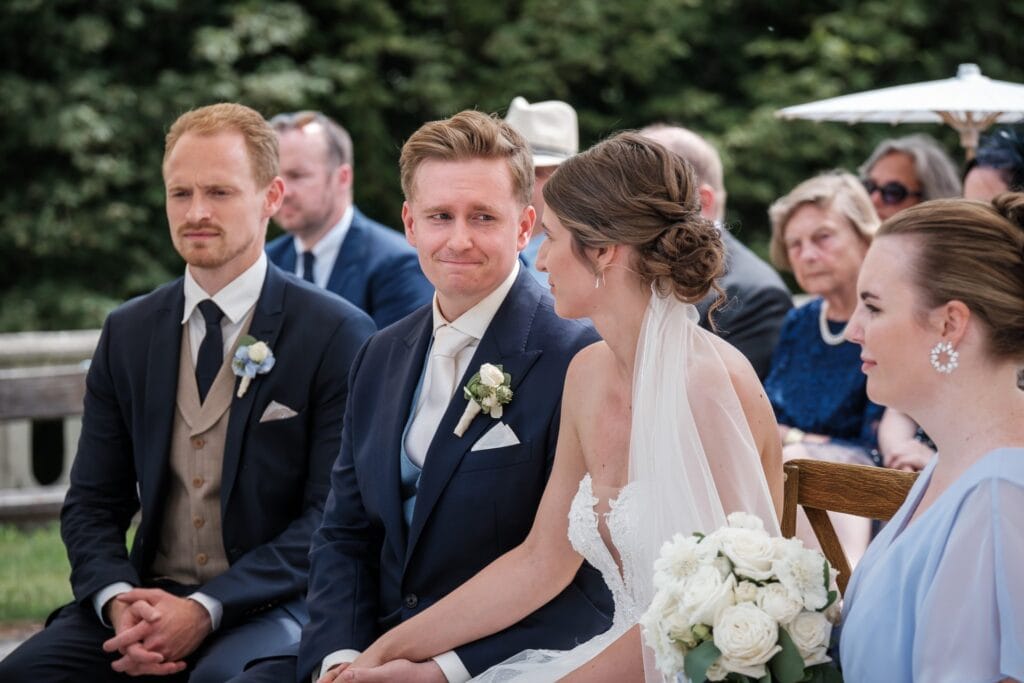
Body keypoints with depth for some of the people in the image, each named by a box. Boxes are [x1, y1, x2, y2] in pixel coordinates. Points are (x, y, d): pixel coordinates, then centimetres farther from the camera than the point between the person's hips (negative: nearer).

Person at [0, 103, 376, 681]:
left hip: (272, 606, -4)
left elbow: (336, 516, -9)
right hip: (148, 596, 4)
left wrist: (207, 609, -19)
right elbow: (93, 503, 11)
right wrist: (117, 600, -11)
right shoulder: (127, 333, 12)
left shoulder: (338, 334, -3)